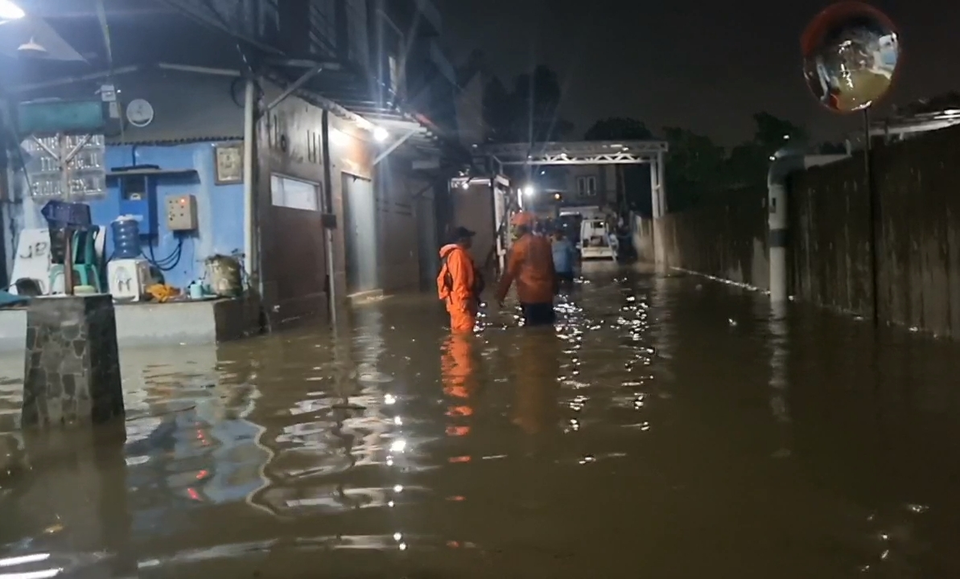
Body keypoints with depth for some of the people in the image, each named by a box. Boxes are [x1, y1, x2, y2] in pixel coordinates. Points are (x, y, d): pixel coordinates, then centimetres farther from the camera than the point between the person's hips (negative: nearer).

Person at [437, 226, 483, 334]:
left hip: (459, 302, 11)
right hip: (461, 302, -11)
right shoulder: (457, 254, -15)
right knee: (464, 333, -10)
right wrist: (465, 299, -24)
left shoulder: (456, 253, 18)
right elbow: (459, 280, -23)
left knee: (459, 332, 14)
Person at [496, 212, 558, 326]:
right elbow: (551, 267, 13)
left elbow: (509, 273, -8)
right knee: (547, 325, 12)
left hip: (529, 295, -5)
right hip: (546, 292, 5)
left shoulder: (518, 246, -11)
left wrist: (500, 295, -2)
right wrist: (555, 287, 24)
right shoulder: (544, 242, 5)